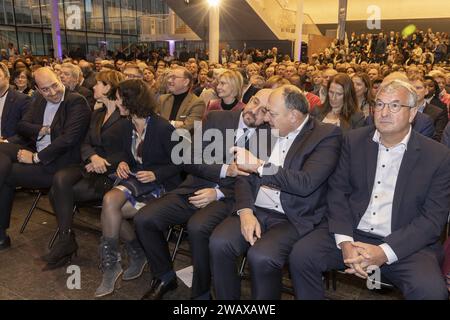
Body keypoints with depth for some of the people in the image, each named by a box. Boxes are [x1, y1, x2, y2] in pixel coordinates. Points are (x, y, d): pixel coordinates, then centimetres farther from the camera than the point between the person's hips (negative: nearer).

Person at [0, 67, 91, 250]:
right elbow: (22, 126, 10)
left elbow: (68, 139, -22)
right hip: (35, 151, 8)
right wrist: (43, 130, -10)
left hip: (56, 163, -7)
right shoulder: (39, 100, 12)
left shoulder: (77, 102, -13)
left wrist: (36, 157, -17)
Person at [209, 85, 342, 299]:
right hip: (255, 210, 5)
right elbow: (245, 175, 9)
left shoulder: (326, 135, -5)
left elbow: (305, 183, -19)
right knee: (219, 243, -20)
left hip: (293, 219, -4)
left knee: (261, 257, -30)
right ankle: (227, 303, 2)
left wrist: (259, 166, -17)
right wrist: (245, 211, -8)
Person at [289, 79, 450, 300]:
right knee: (301, 255, -19)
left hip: (405, 243, -1)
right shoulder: (354, 141, 5)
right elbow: (338, 191, 2)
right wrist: (345, 242, -13)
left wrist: (384, 252, -18)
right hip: (351, 233, 2)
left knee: (430, 289, -29)